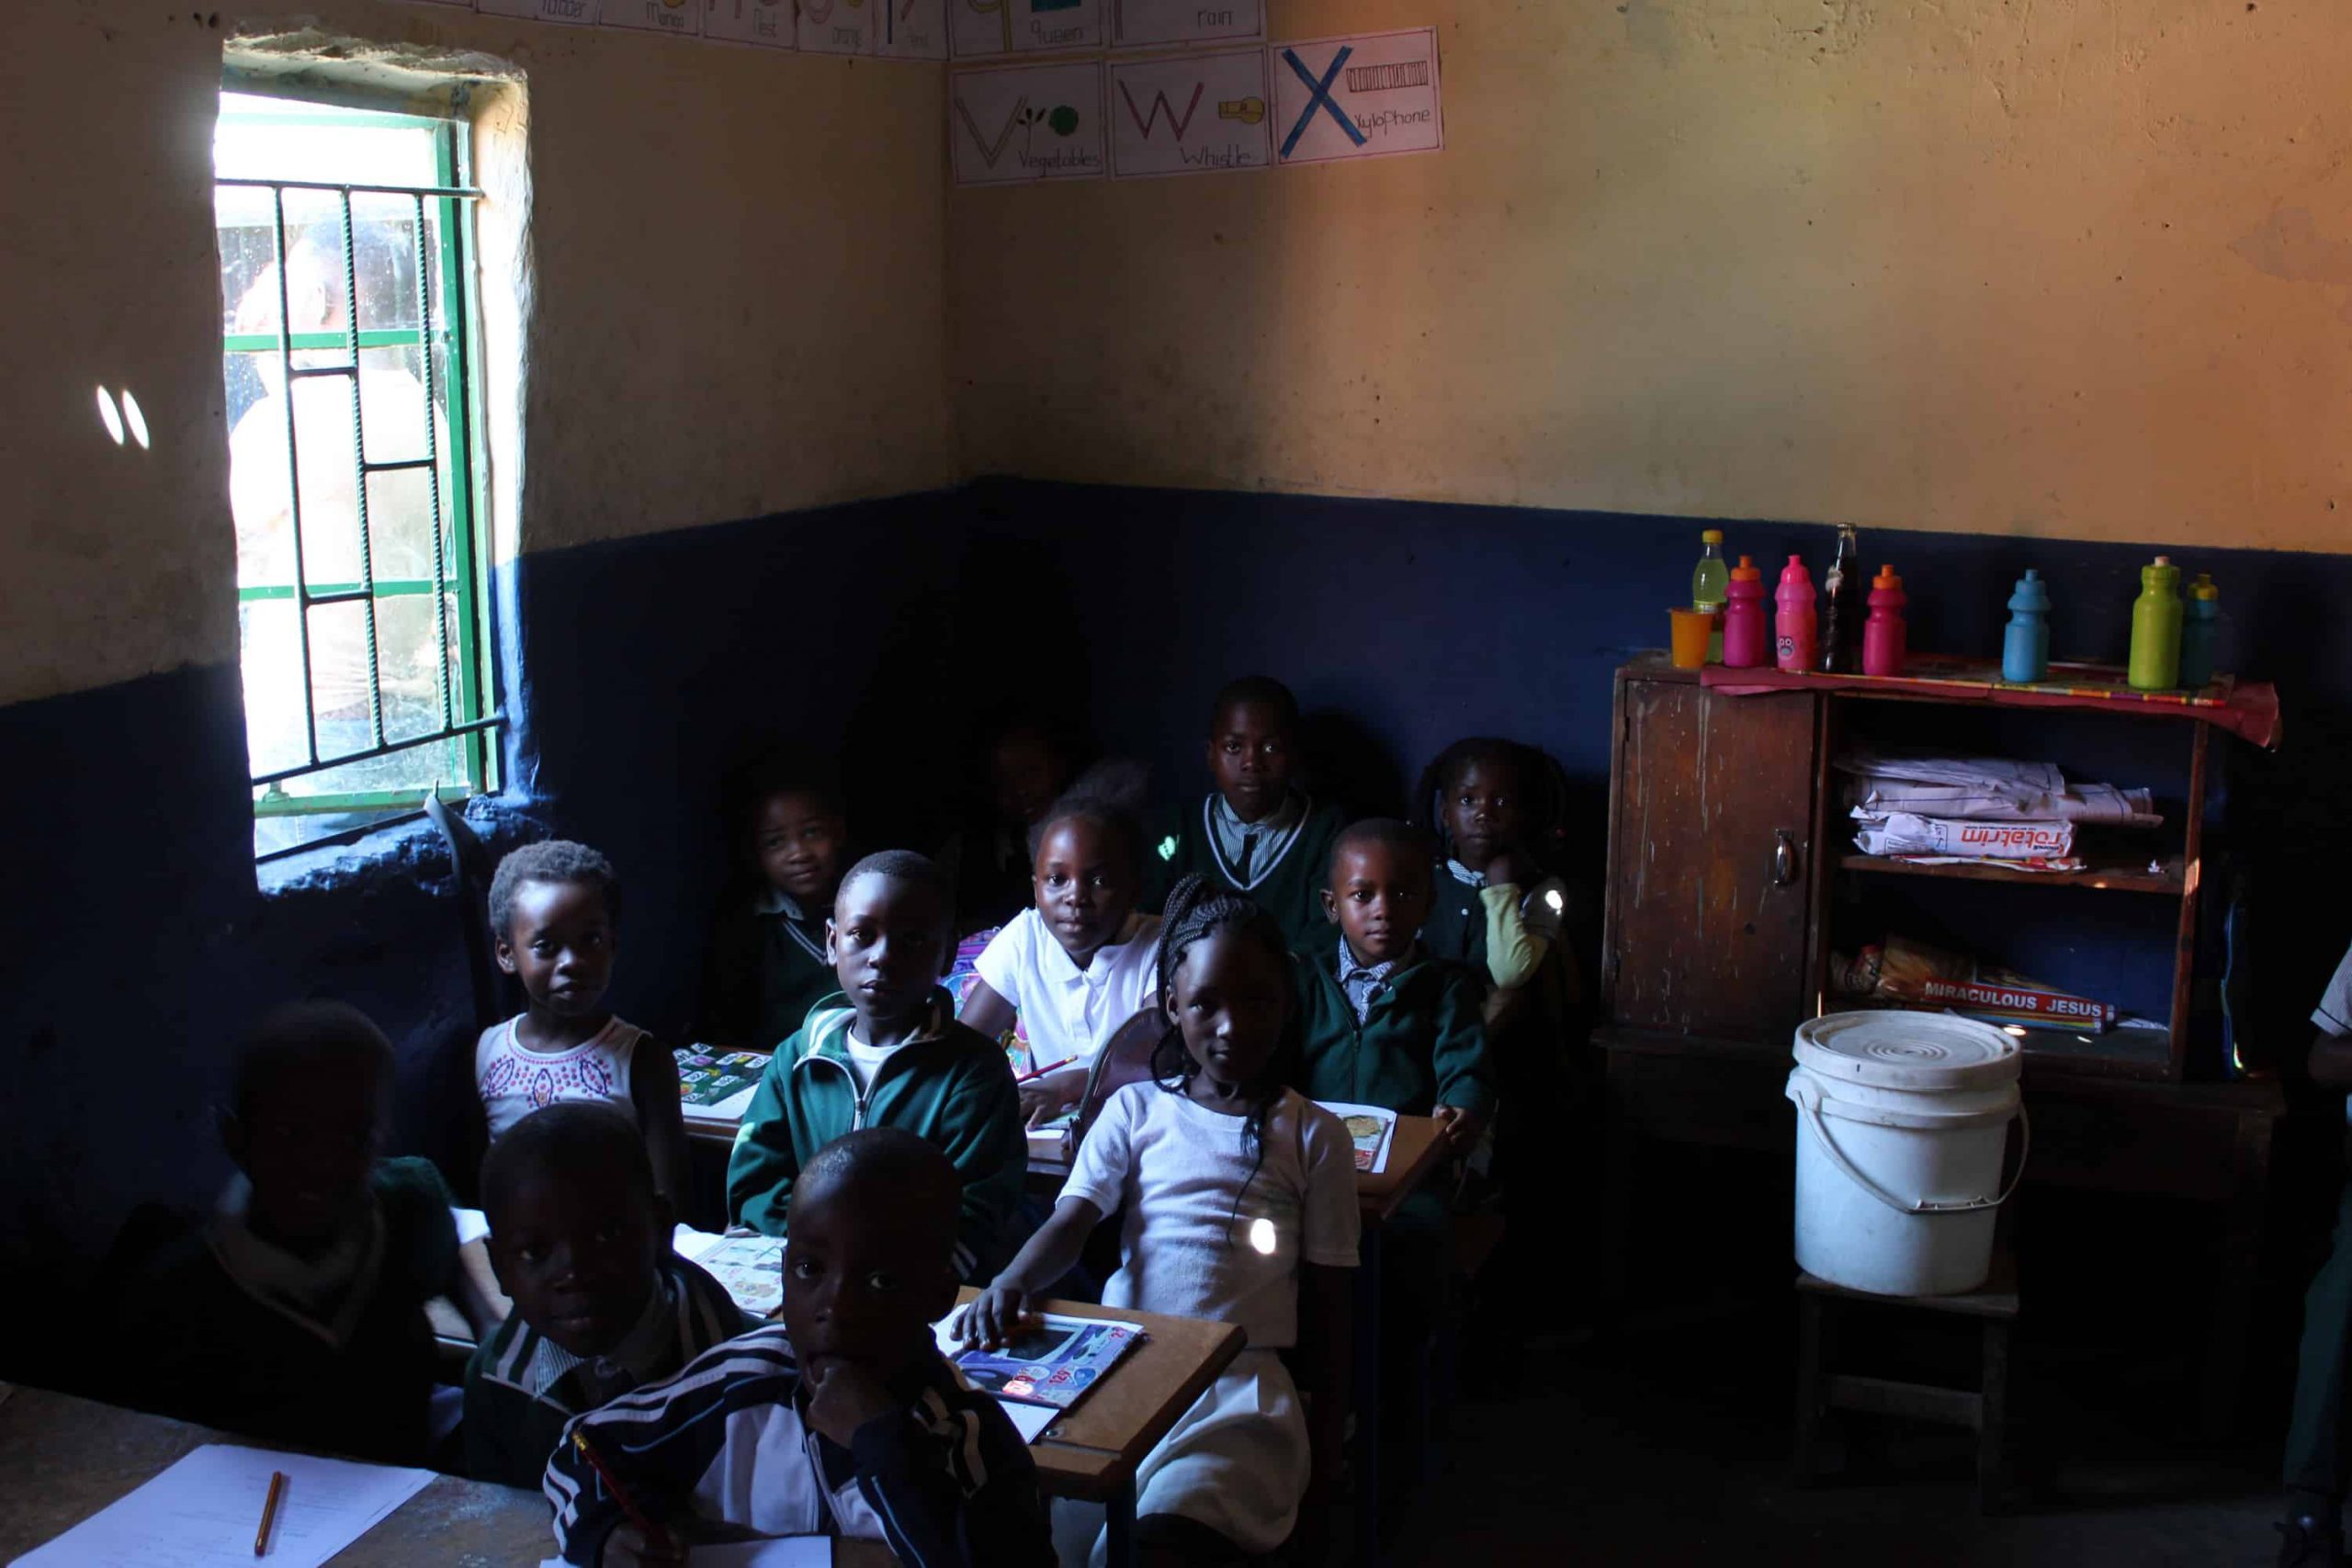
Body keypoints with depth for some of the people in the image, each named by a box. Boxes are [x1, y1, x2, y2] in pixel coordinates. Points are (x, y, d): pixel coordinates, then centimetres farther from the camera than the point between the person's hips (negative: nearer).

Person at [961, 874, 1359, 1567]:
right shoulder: (1136, 1109, 12)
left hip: (1243, 1381, -2)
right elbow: (1071, 1222, -1)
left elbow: (1326, 1301, 10)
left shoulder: (1315, 1136, 9)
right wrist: (1011, 1283, -25)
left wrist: (1325, 1449, 7)